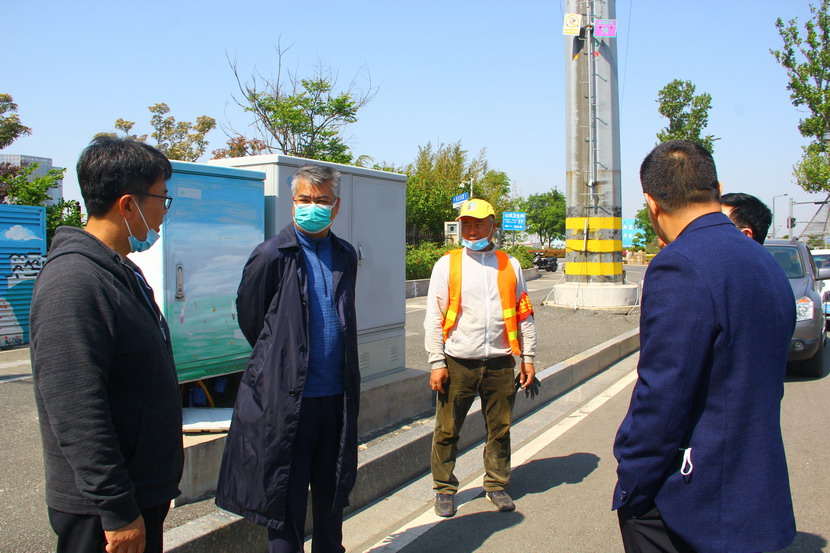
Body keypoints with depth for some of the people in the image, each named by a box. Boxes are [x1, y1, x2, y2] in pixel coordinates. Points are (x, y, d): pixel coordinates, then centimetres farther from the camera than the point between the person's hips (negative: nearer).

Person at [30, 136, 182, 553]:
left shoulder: (123, 272, 10)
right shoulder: (73, 281, -22)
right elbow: (75, 413, -25)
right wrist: (117, 511, -22)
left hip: (145, 493, 9)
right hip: (103, 513, -9)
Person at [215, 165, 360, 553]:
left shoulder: (346, 256, 7)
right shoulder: (271, 255, -9)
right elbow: (249, 320, 1)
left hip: (337, 394, 5)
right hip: (287, 398, -5)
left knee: (333, 492, 19)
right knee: (286, 497, 6)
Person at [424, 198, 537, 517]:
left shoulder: (509, 266, 9)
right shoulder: (447, 264, 2)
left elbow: (524, 314, 12)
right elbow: (434, 317, -1)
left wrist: (528, 358, 7)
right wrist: (437, 363, -6)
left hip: (500, 363, 2)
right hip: (459, 362, -2)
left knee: (500, 429, 12)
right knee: (447, 430, 5)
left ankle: (497, 485, 30)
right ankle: (444, 489, 22)